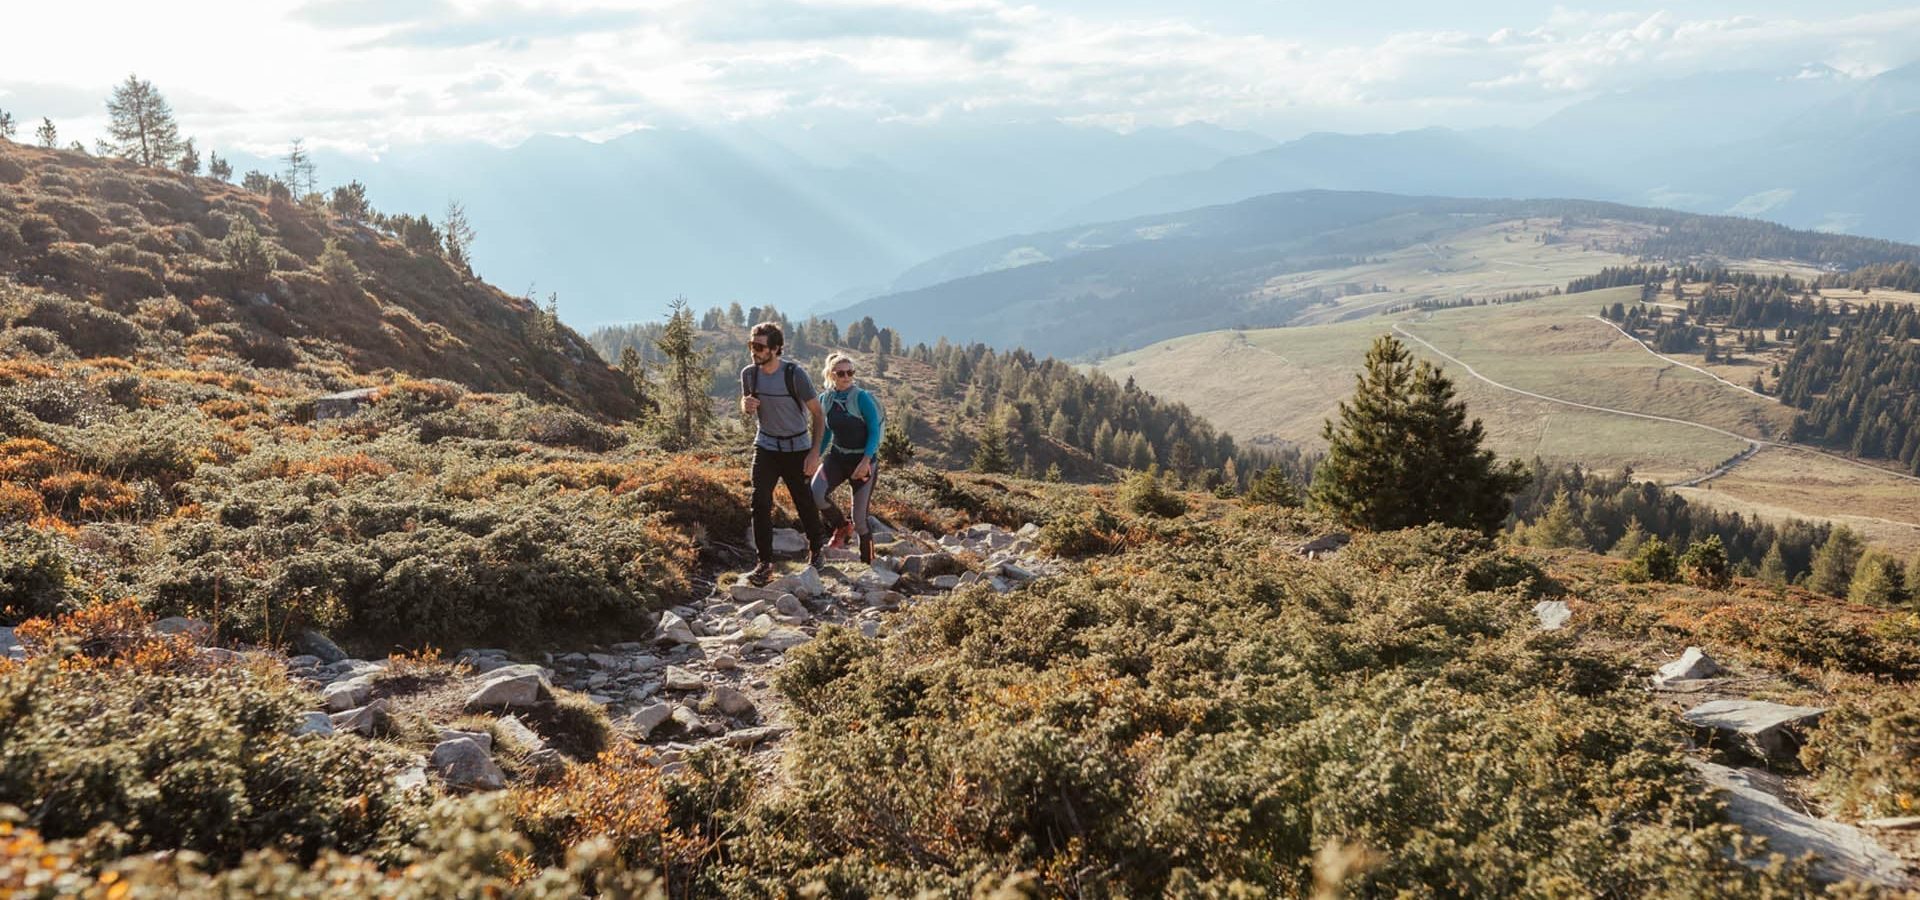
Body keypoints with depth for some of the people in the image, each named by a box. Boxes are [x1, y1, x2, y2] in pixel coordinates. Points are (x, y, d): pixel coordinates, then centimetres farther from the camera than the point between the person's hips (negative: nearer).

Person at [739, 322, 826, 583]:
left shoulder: (795, 375, -20)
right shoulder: (749, 374, -7)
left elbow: (817, 413, -13)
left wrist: (815, 453, -19)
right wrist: (746, 405, -14)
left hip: (797, 448, -3)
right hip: (766, 446, 3)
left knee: (804, 502, 7)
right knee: (760, 502, -10)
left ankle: (816, 549, 33)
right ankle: (765, 562, -5)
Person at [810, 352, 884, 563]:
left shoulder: (862, 397, -14)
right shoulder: (825, 399, 2)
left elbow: (874, 431, -14)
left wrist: (866, 461, -25)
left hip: (863, 460, -4)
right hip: (837, 456, 4)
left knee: (860, 519, -1)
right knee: (817, 492, -25)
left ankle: (868, 562, 20)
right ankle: (842, 527, 2)